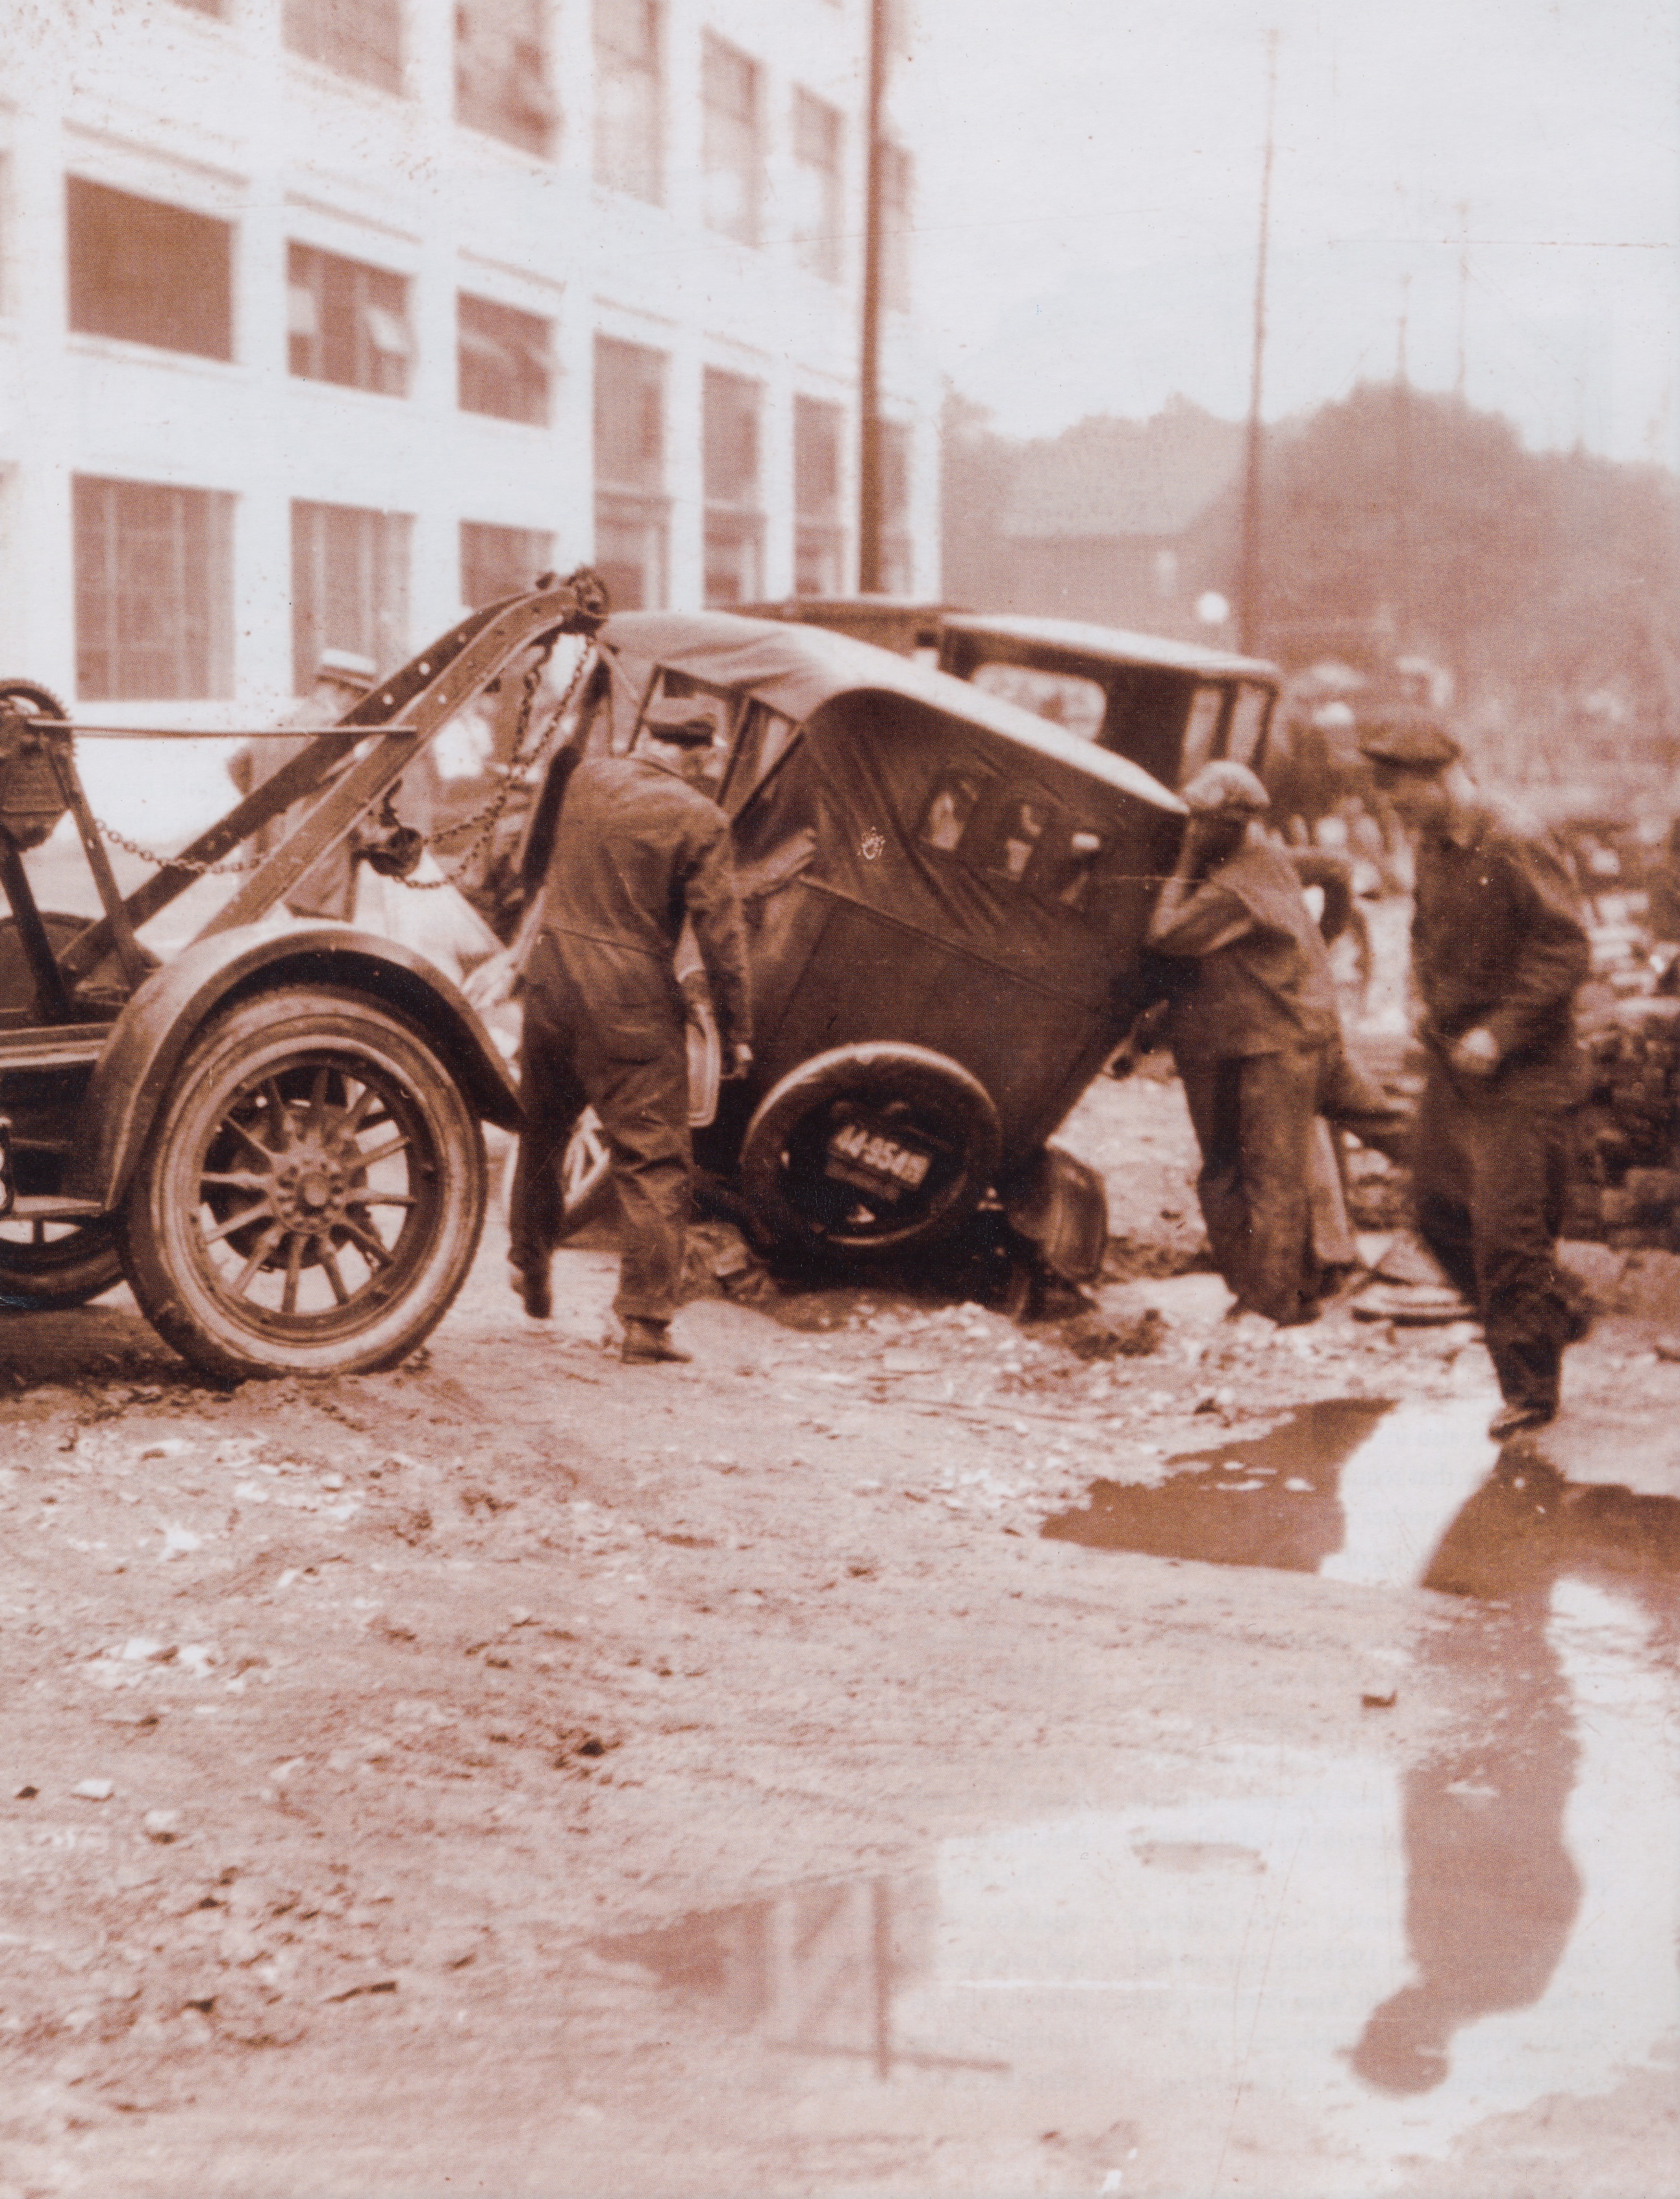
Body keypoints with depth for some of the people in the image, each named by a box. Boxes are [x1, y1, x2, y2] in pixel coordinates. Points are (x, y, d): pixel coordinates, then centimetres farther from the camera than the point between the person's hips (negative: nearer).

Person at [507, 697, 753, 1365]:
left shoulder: (579, 776, 4)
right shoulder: (698, 820, -10)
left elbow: (542, 848, 24)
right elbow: (720, 933, -9)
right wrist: (735, 1029, -2)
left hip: (552, 979, 5)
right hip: (633, 1000, -5)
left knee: (541, 1134, 23)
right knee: (653, 1161, 1)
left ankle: (531, 1271, 39)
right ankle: (646, 1321, -2)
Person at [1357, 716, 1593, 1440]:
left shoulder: (1516, 847, -18)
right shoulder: (1431, 849, 8)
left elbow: (1565, 950, -19)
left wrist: (1500, 1033, -22)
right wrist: (1431, 1003, 9)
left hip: (1520, 1077, -8)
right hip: (1453, 1062, 8)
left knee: (1507, 1231, -6)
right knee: (1438, 1206, 11)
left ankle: (1528, 1386, 8)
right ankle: (1555, 1308, 30)